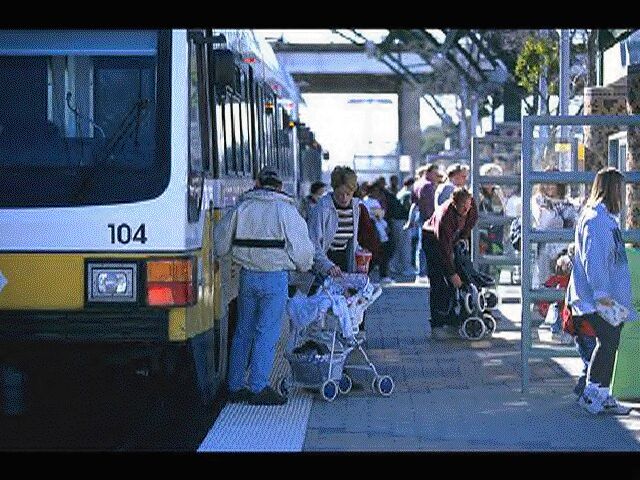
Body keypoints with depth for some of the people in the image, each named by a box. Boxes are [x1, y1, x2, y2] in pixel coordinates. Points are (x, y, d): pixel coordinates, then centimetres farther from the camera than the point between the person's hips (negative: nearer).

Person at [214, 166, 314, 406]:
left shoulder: (242, 208, 6)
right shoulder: (286, 210, -5)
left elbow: (220, 241, 9)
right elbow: (302, 247, -4)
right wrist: (304, 265, 16)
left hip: (247, 276, 4)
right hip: (274, 278, -4)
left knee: (244, 331, 13)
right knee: (267, 332, -2)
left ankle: (235, 386, 17)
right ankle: (258, 388, -3)